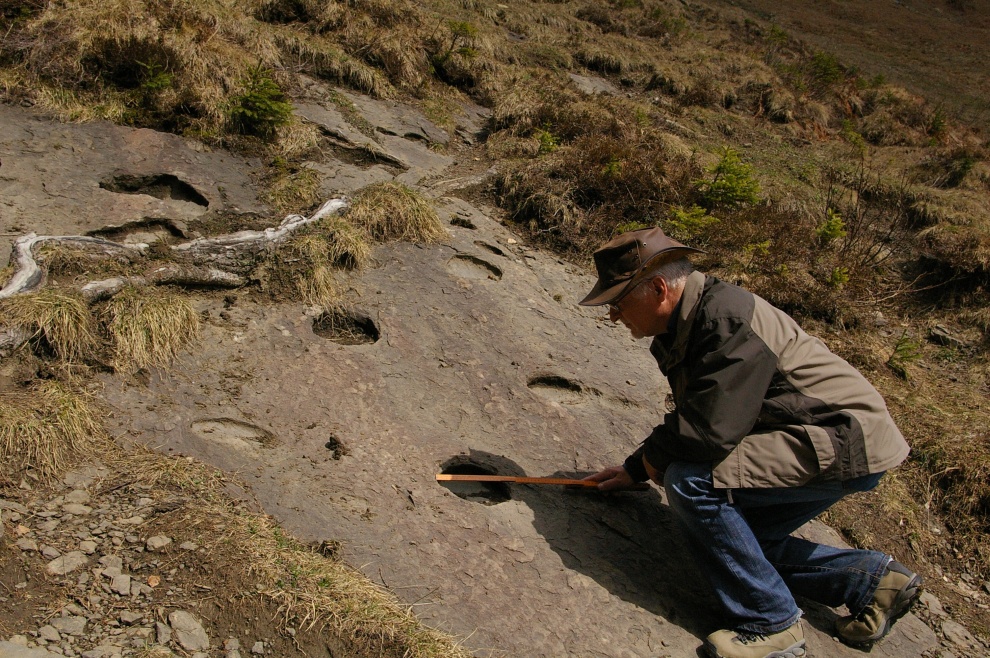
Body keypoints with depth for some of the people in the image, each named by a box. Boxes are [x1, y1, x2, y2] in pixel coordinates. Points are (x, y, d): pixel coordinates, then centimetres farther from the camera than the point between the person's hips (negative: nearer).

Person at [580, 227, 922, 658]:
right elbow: (690, 416, 18)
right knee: (739, 540, 15)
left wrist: (655, 456, -12)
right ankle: (874, 579, 24)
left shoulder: (728, 319, -26)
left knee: (691, 483, -23)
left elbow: (711, 432, -32)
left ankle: (771, 623, -8)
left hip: (849, 443, -10)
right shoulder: (683, 324, 5)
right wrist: (634, 470, 17)